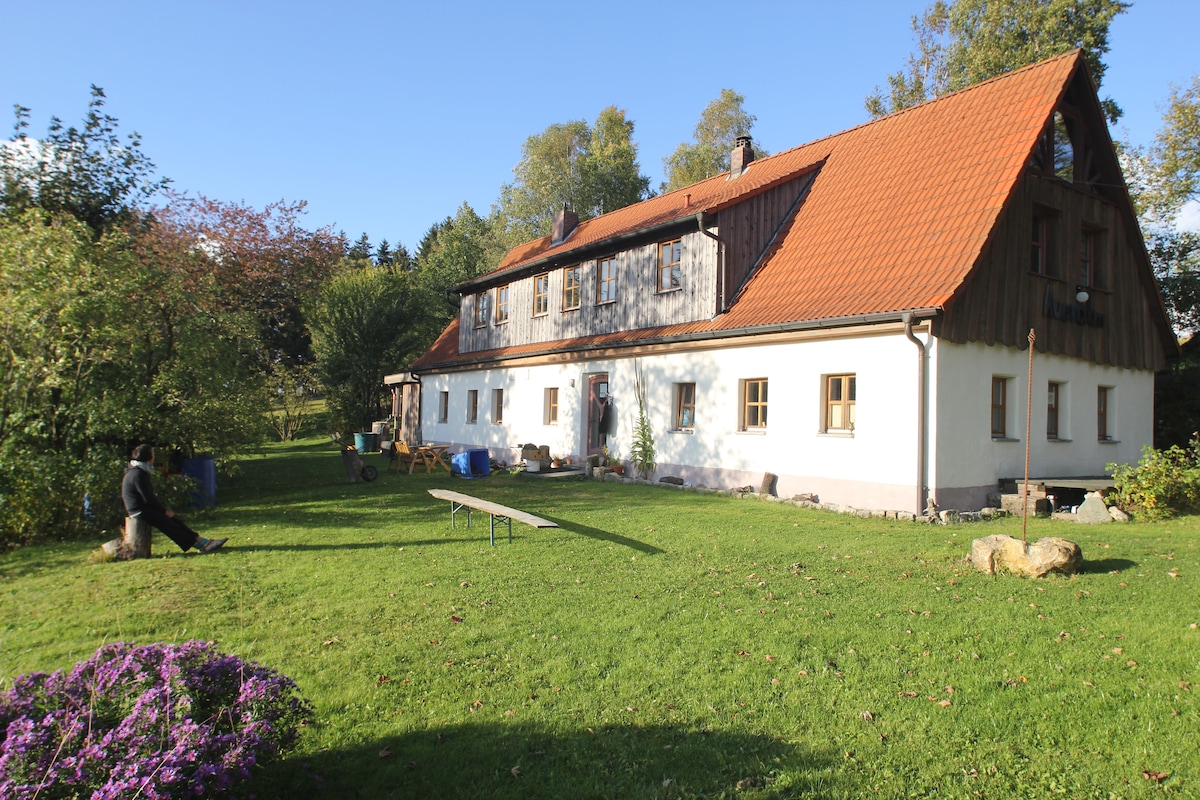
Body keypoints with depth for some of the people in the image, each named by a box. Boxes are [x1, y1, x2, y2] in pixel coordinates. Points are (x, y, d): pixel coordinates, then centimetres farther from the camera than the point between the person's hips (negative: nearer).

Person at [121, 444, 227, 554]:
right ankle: (202, 545, -16)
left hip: (146, 508, 10)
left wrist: (164, 508, 10)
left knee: (176, 521, 0)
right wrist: (164, 510, -12)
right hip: (140, 511, -10)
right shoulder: (137, 474, -20)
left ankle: (202, 542, -6)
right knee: (169, 525, -14)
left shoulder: (141, 471, 14)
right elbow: (148, 498, -21)